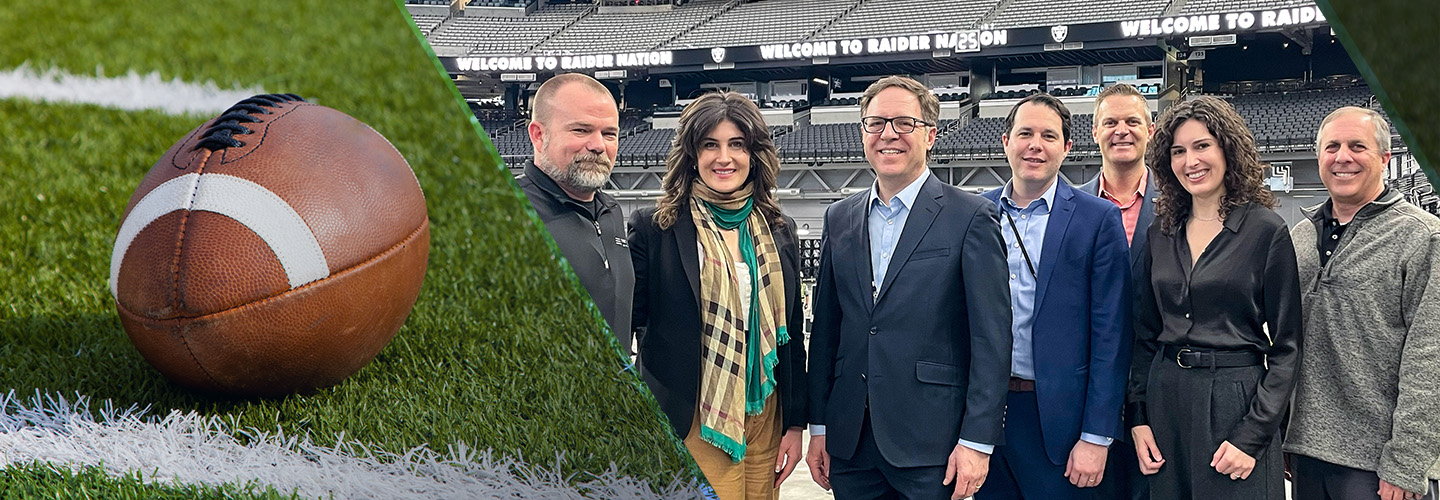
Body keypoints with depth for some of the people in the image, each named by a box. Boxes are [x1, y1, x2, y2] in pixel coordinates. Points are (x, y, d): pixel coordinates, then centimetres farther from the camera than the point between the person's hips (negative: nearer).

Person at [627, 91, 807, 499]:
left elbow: (792, 332, 12)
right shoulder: (654, 228, -3)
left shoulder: (779, 232, 9)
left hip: (765, 419, 4)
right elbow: (629, 318, -2)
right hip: (691, 423, -4)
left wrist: (796, 423, 9)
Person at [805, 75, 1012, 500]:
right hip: (849, 442, 4)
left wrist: (977, 442, -12)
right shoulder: (840, 218, 11)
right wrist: (818, 426, 10)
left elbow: (992, 339, -7)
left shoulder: (971, 217, -4)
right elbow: (826, 329, 13)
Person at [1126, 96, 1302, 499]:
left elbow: (1285, 347, -7)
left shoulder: (1267, 231, -5)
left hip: (1236, 401, -4)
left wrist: (1252, 435, -13)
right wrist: (1139, 417, 3)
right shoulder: (1160, 234, 9)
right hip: (1165, 399, 4)